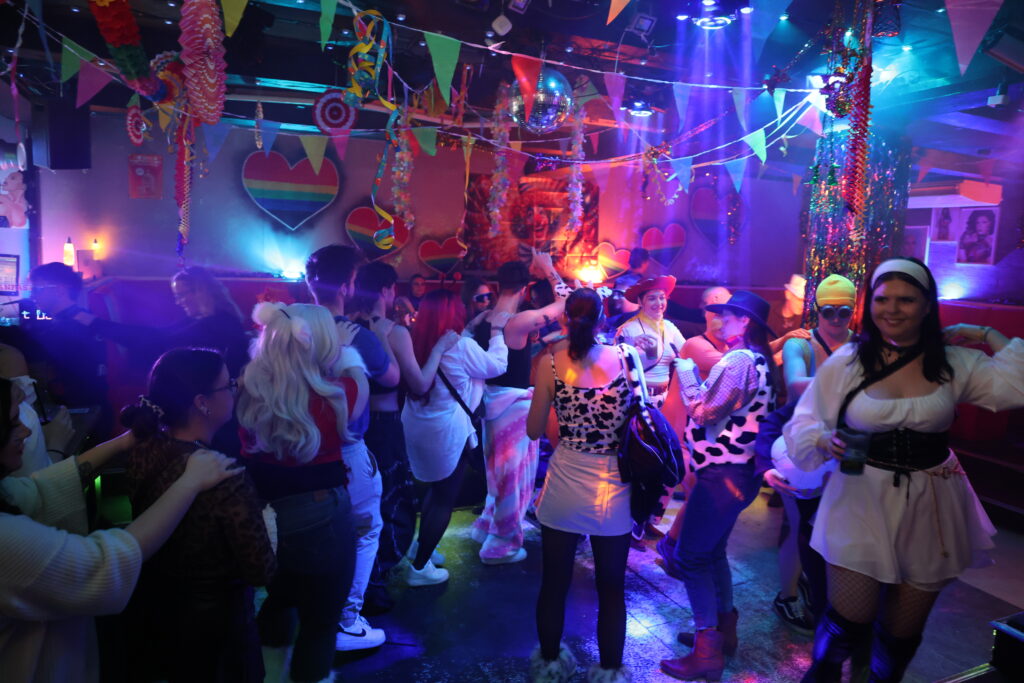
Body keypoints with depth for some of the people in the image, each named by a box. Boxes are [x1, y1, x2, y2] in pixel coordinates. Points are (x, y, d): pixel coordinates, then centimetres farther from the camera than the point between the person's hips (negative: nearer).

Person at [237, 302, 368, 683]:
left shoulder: (248, 393, -12)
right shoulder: (334, 396, -23)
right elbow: (359, 377, -1)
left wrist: (279, 334, 20)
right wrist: (343, 347, 16)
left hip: (265, 517, 6)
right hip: (320, 519, -5)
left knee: (276, 604, 31)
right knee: (320, 622, 16)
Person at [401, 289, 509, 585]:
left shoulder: (416, 343, 0)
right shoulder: (461, 346, -18)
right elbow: (497, 365, -6)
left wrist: (477, 328, 17)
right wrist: (497, 331, 9)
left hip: (417, 427, 7)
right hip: (447, 430, -7)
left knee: (436, 488, 26)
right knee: (445, 497, 8)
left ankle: (422, 548, 36)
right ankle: (419, 567, 15)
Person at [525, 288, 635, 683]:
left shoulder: (551, 362, -7)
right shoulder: (627, 357, -4)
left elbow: (534, 431, 0)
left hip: (565, 486, 0)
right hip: (615, 488, 1)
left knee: (554, 584, 18)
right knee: (612, 588, 17)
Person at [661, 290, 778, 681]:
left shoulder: (739, 359, -19)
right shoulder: (759, 361, 14)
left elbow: (704, 413, -19)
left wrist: (686, 370, -9)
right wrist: (693, 371, 11)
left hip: (722, 475, -11)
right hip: (737, 471, 11)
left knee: (691, 558, -3)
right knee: (712, 551, 21)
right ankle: (722, 629, 34)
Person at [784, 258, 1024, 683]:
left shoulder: (955, 363, 1)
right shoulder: (846, 361, -6)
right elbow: (805, 426, -4)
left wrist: (986, 336, -4)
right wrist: (827, 442, -24)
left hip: (929, 509, 3)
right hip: (862, 502, -2)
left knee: (902, 634, 16)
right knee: (848, 623, -4)